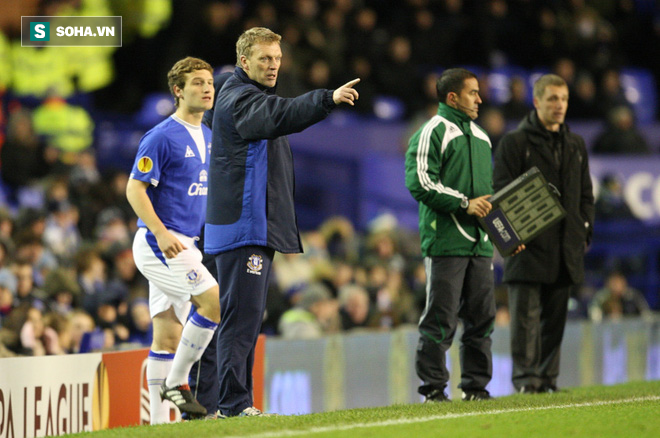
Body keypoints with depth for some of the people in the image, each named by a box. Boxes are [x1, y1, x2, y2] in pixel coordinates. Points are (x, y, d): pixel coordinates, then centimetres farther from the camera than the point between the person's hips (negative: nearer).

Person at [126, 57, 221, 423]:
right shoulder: (162, 137, -11)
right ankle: (176, 382, -9)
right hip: (158, 242, -8)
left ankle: (159, 420, 7)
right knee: (216, 300, -19)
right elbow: (134, 189, -14)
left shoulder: (208, 138, 15)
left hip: (183, 244, 8)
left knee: (168, 336, 7)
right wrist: (161, 233, -24)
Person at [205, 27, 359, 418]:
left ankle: (239, 403, 14)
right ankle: (233, 403, -16)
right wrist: (327, 99, -43)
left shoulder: (253, 97, 23)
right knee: (241, 314, -13)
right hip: (243, 227, -11)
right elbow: (278, 117, -31)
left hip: (260, 229, 11)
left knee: (249, 317, 11)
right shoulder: (239, 99, -12)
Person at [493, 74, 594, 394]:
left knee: (555, 317, 7)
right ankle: (525, 377, -8)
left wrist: (584, 233, 10)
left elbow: (585, 195, 22)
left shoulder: (576, 145, 18)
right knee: (526, 315, -8)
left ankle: (548, 377, 12)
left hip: (565, 248, 5)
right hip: (528, 247, -5)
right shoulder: (515, 142, 0)